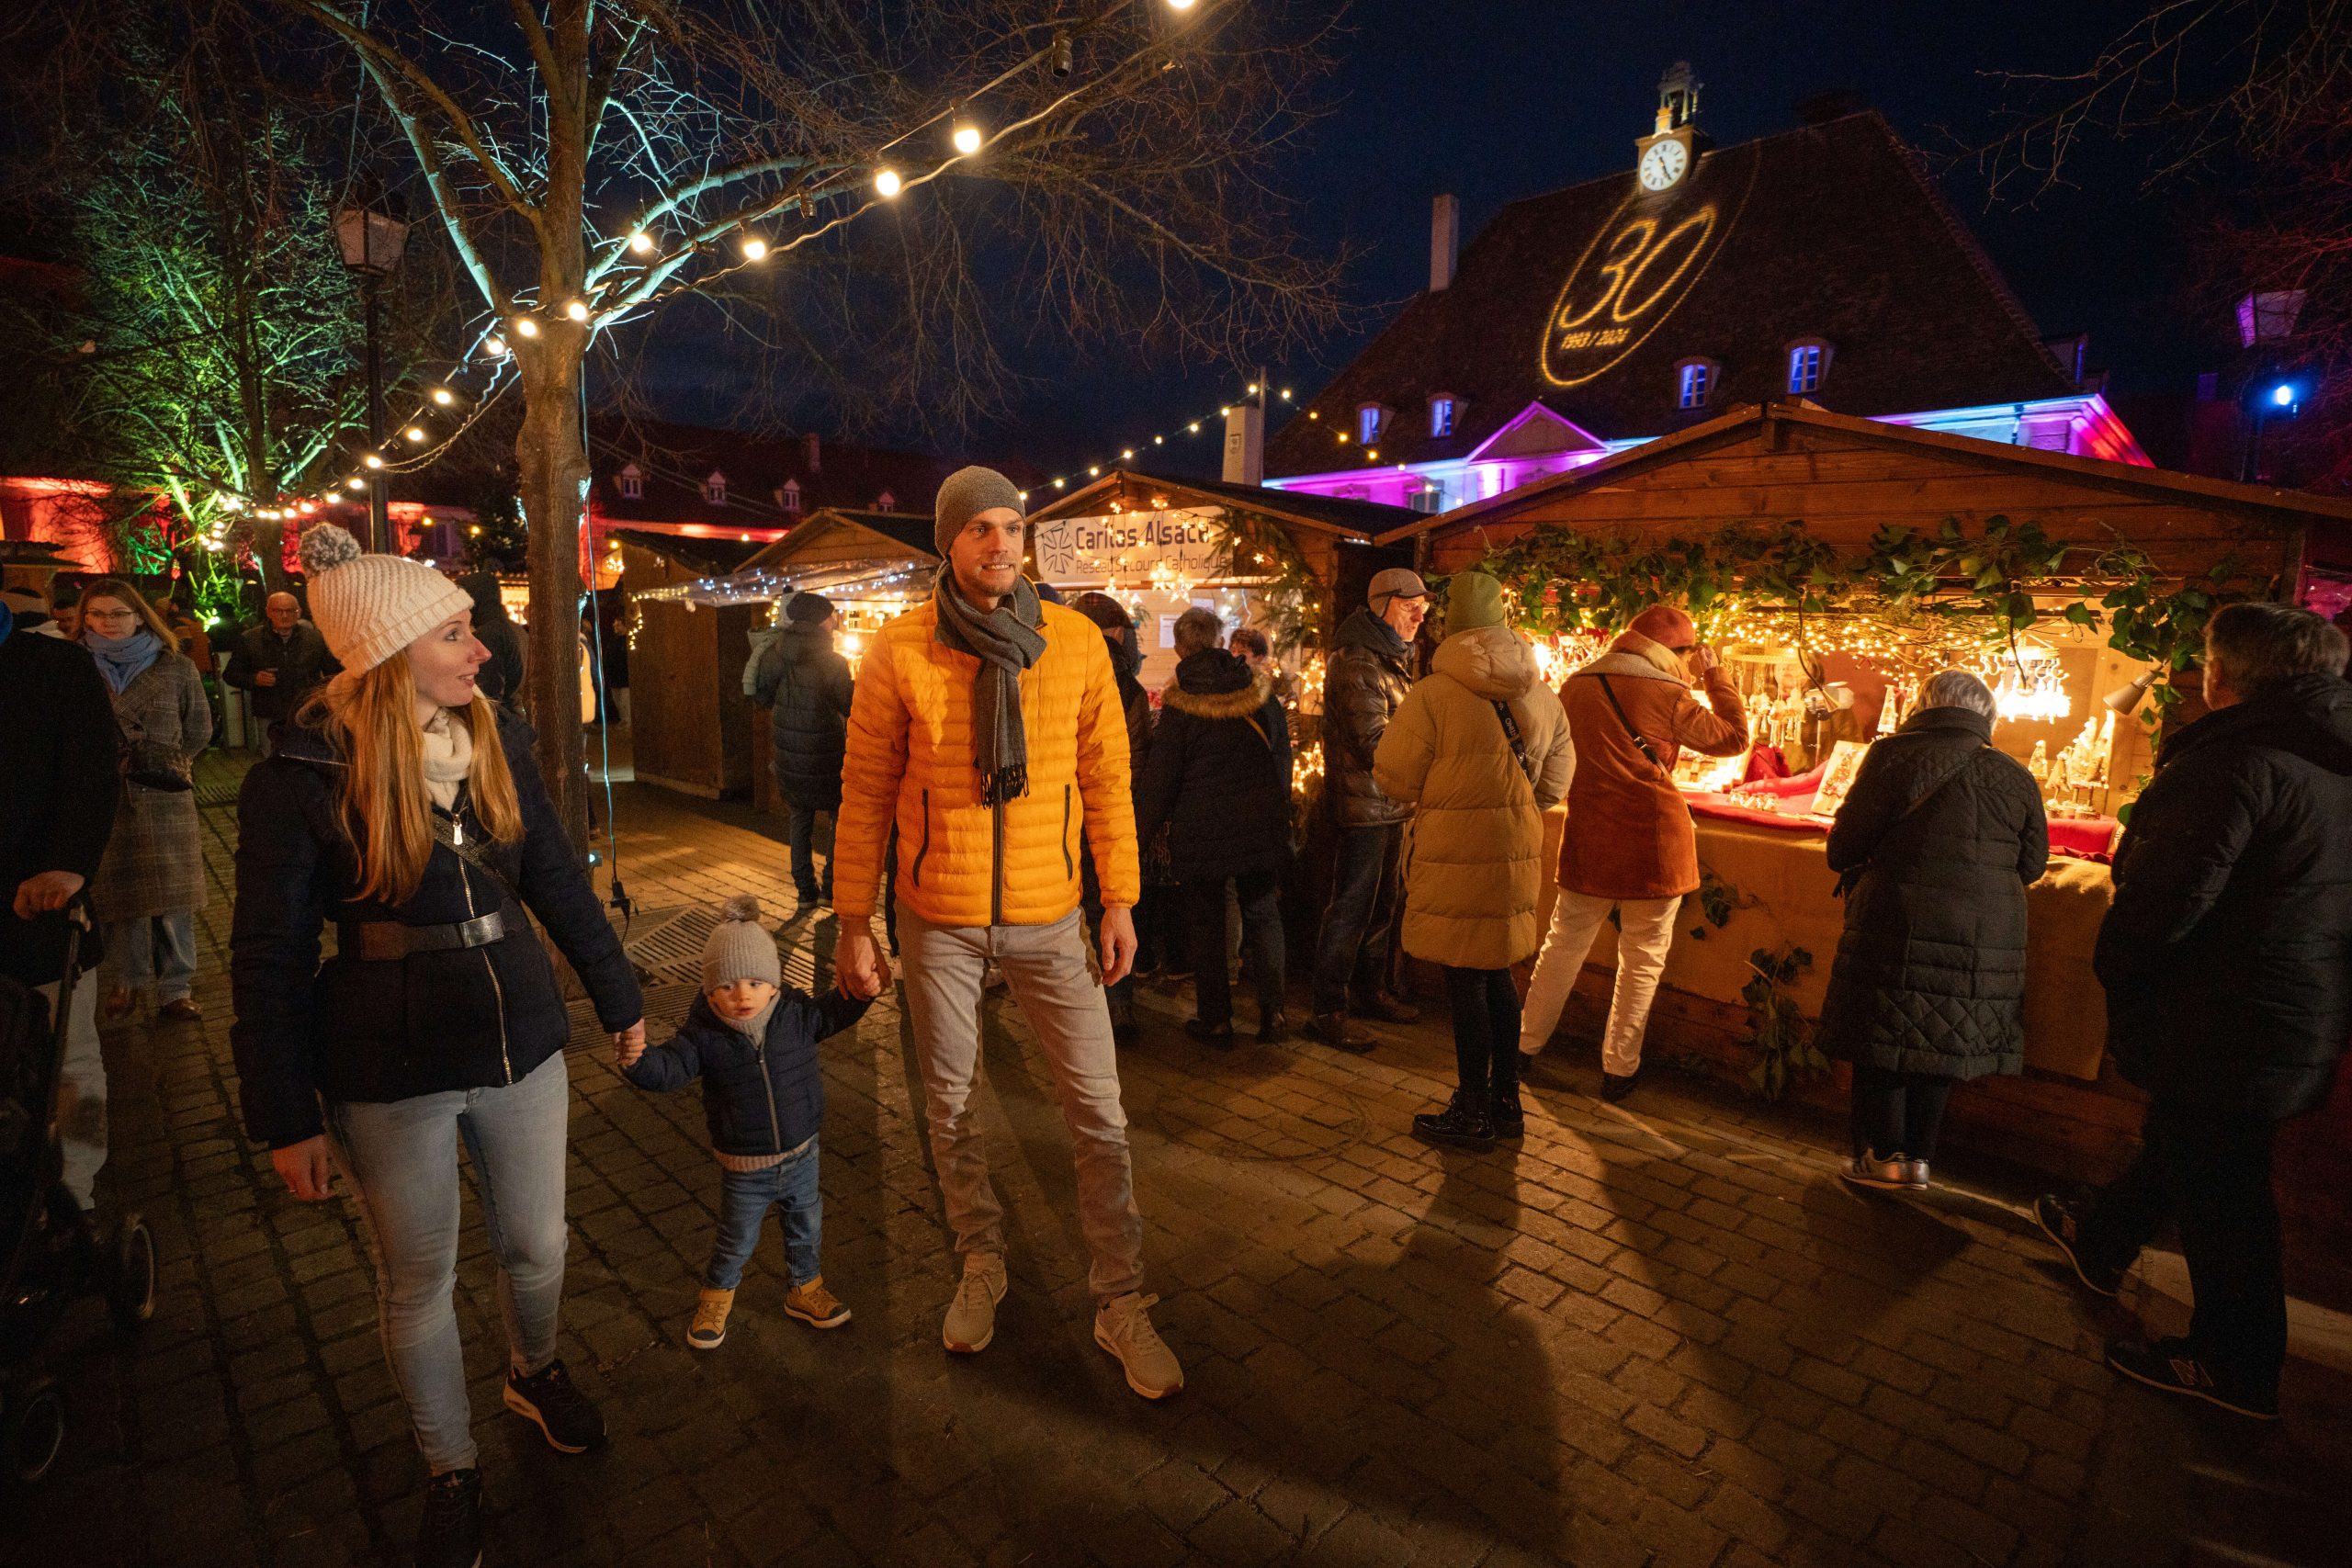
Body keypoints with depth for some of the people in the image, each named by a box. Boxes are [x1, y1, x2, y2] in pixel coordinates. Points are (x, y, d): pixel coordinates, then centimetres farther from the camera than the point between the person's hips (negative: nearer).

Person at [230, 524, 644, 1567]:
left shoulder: (498, 739, -2)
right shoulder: (300, 777, -14)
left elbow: (557, 880, 6)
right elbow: (268, 960, -8)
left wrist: (619, 997, 11)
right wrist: (286, 1119, -6)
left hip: (521, 1041, 4)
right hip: (389, 1074, -3)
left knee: (536, 1249, 18)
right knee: (418, 1285, 15)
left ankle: (534, 1372, 49)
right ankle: (451, 1471, 38)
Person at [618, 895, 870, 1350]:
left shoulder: (796, 1013, -11)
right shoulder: (704, 1033, -18)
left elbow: (832, 1015, 5)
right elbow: (669, 1068, -26)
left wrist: (860, 993, -12)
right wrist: (638, 1059, -46)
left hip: (801, 1154, 3)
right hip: (745, 1167, -2)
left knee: (806, 1227, 21)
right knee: (736, 1241, 16)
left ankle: (804, 1288, 46)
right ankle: (716, 1297, 45)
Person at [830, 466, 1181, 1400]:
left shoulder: (1076, 642, -3)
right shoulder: (899, 653, -6)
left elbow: (1106, 778, 3)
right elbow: (865, 795, -1)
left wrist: (1119, 900, 2)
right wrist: (854, 922, 0)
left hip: (1048, 915, 0)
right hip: (939, 920, 0)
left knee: (1098, 1113, 3)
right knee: (950, 1107, 15)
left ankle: (1121, 1303, 21)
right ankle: (982, 1265, 39)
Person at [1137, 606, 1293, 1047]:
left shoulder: (1180, 705, -10)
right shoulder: (1262, 694, 2)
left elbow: (1159, 777, -8)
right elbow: (1282, 760, 10)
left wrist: (1142, 828, 4)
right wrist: (1277, 817, 21)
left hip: (1200, 829, -3)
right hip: (1260, 825, 4)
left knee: (1206, 924, 8)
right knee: (1262, 915, 14)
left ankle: (1216, 1020, 14)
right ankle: (1272, 1012, 11)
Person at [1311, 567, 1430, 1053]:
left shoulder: (1391, 658, 17)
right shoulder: (1358, 662, -16)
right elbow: (1374, 742, -21)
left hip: (1390, 805, 10)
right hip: (1364, 805, -10)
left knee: (1382, 905, 18)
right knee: (1350, 909, -4)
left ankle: (1370, 992, 31)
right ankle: (1328, 1012, 5)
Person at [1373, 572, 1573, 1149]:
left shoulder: (1433, 695, -15)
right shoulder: (1542, 697, 5)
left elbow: (1395, 779, -8)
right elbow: (1555, 781, 13)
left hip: (1455, 857, -6)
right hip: (1516, 852, 6)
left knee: (1465, 980, 4)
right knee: (1496, 973, 18)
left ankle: (1472, 1116, 16)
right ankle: (1505, 1099, 30)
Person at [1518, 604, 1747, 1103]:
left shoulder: (1575, 686, 3)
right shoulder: (1668, 696, -10)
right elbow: (1733, 738, 2)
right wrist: (1716, 675, 9)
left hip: (1588, 838, 4)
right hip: (1652, 840, -3)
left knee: (1563, 944, 15)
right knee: (1642, 959, 9)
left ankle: (1525, 1045, 22)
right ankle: (1618, 1070, 16)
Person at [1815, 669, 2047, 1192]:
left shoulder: (1894, 755, -8)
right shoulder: (2017, 778, 4)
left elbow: (1845, 845, -7)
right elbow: (2032, 864, 14)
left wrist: (1854, 865, 16)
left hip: (1900, 929, -4)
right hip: (1988, 941, 4)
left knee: (1884, 1038, 9)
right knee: (1941, 1045, 16)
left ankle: (1885, 1154, 15)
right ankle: (1918, 1156, 23)